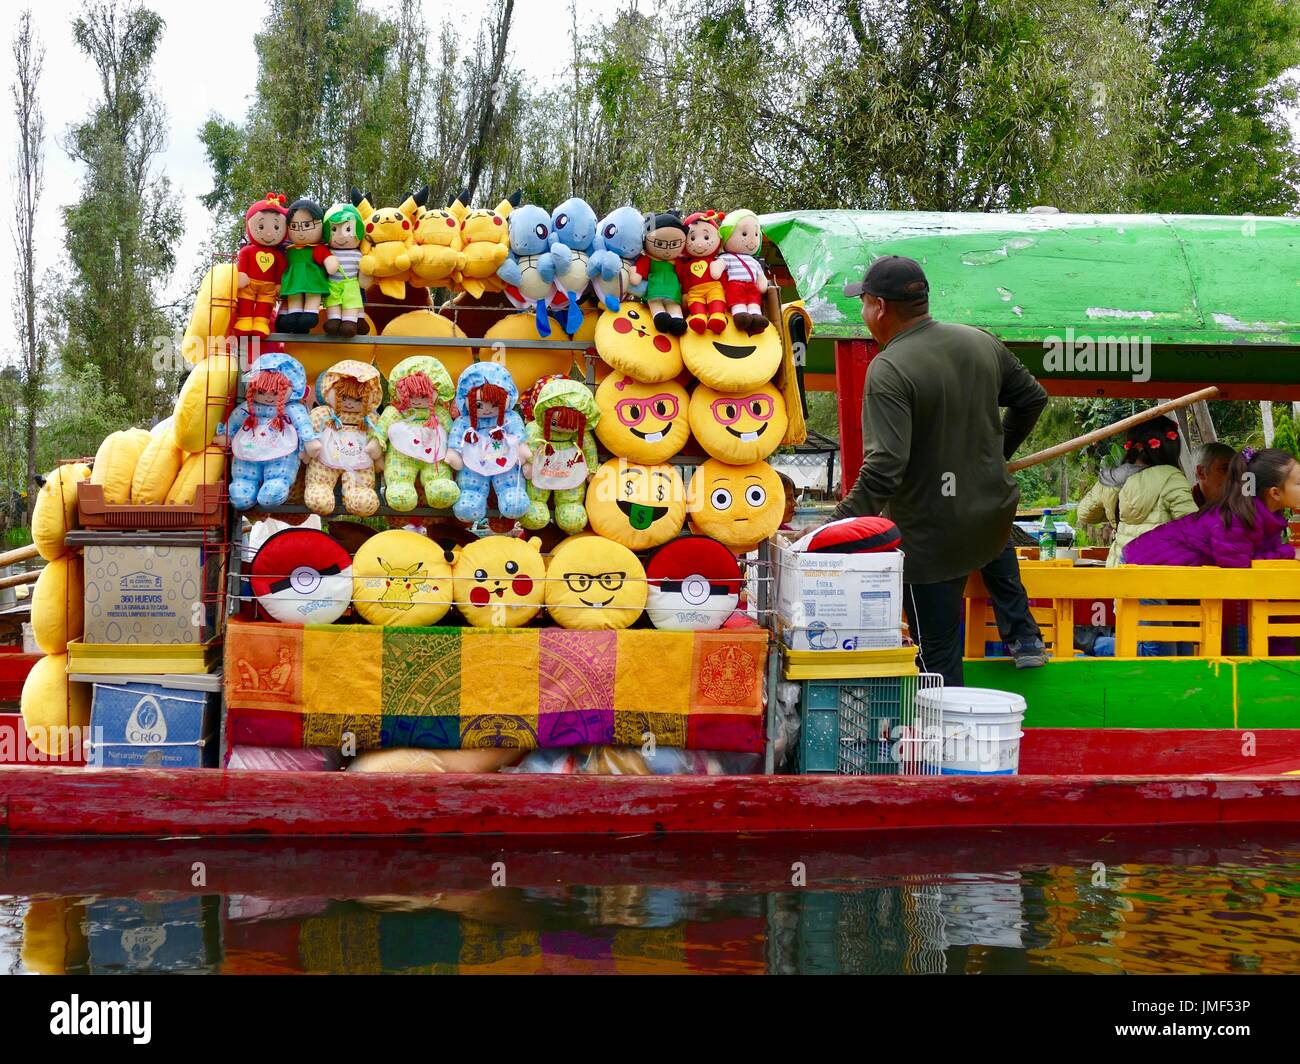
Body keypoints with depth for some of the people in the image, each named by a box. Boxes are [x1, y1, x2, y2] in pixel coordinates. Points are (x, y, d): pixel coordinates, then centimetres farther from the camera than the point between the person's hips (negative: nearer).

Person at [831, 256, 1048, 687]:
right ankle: (1024, 636, 37)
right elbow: (1032, 399, 16)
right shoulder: (982, 342, 1)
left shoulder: (888, 371, -22)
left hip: (930, 541, -7)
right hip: (995, 517, 7)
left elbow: (884, 470, -29)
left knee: (938, 657, 5)